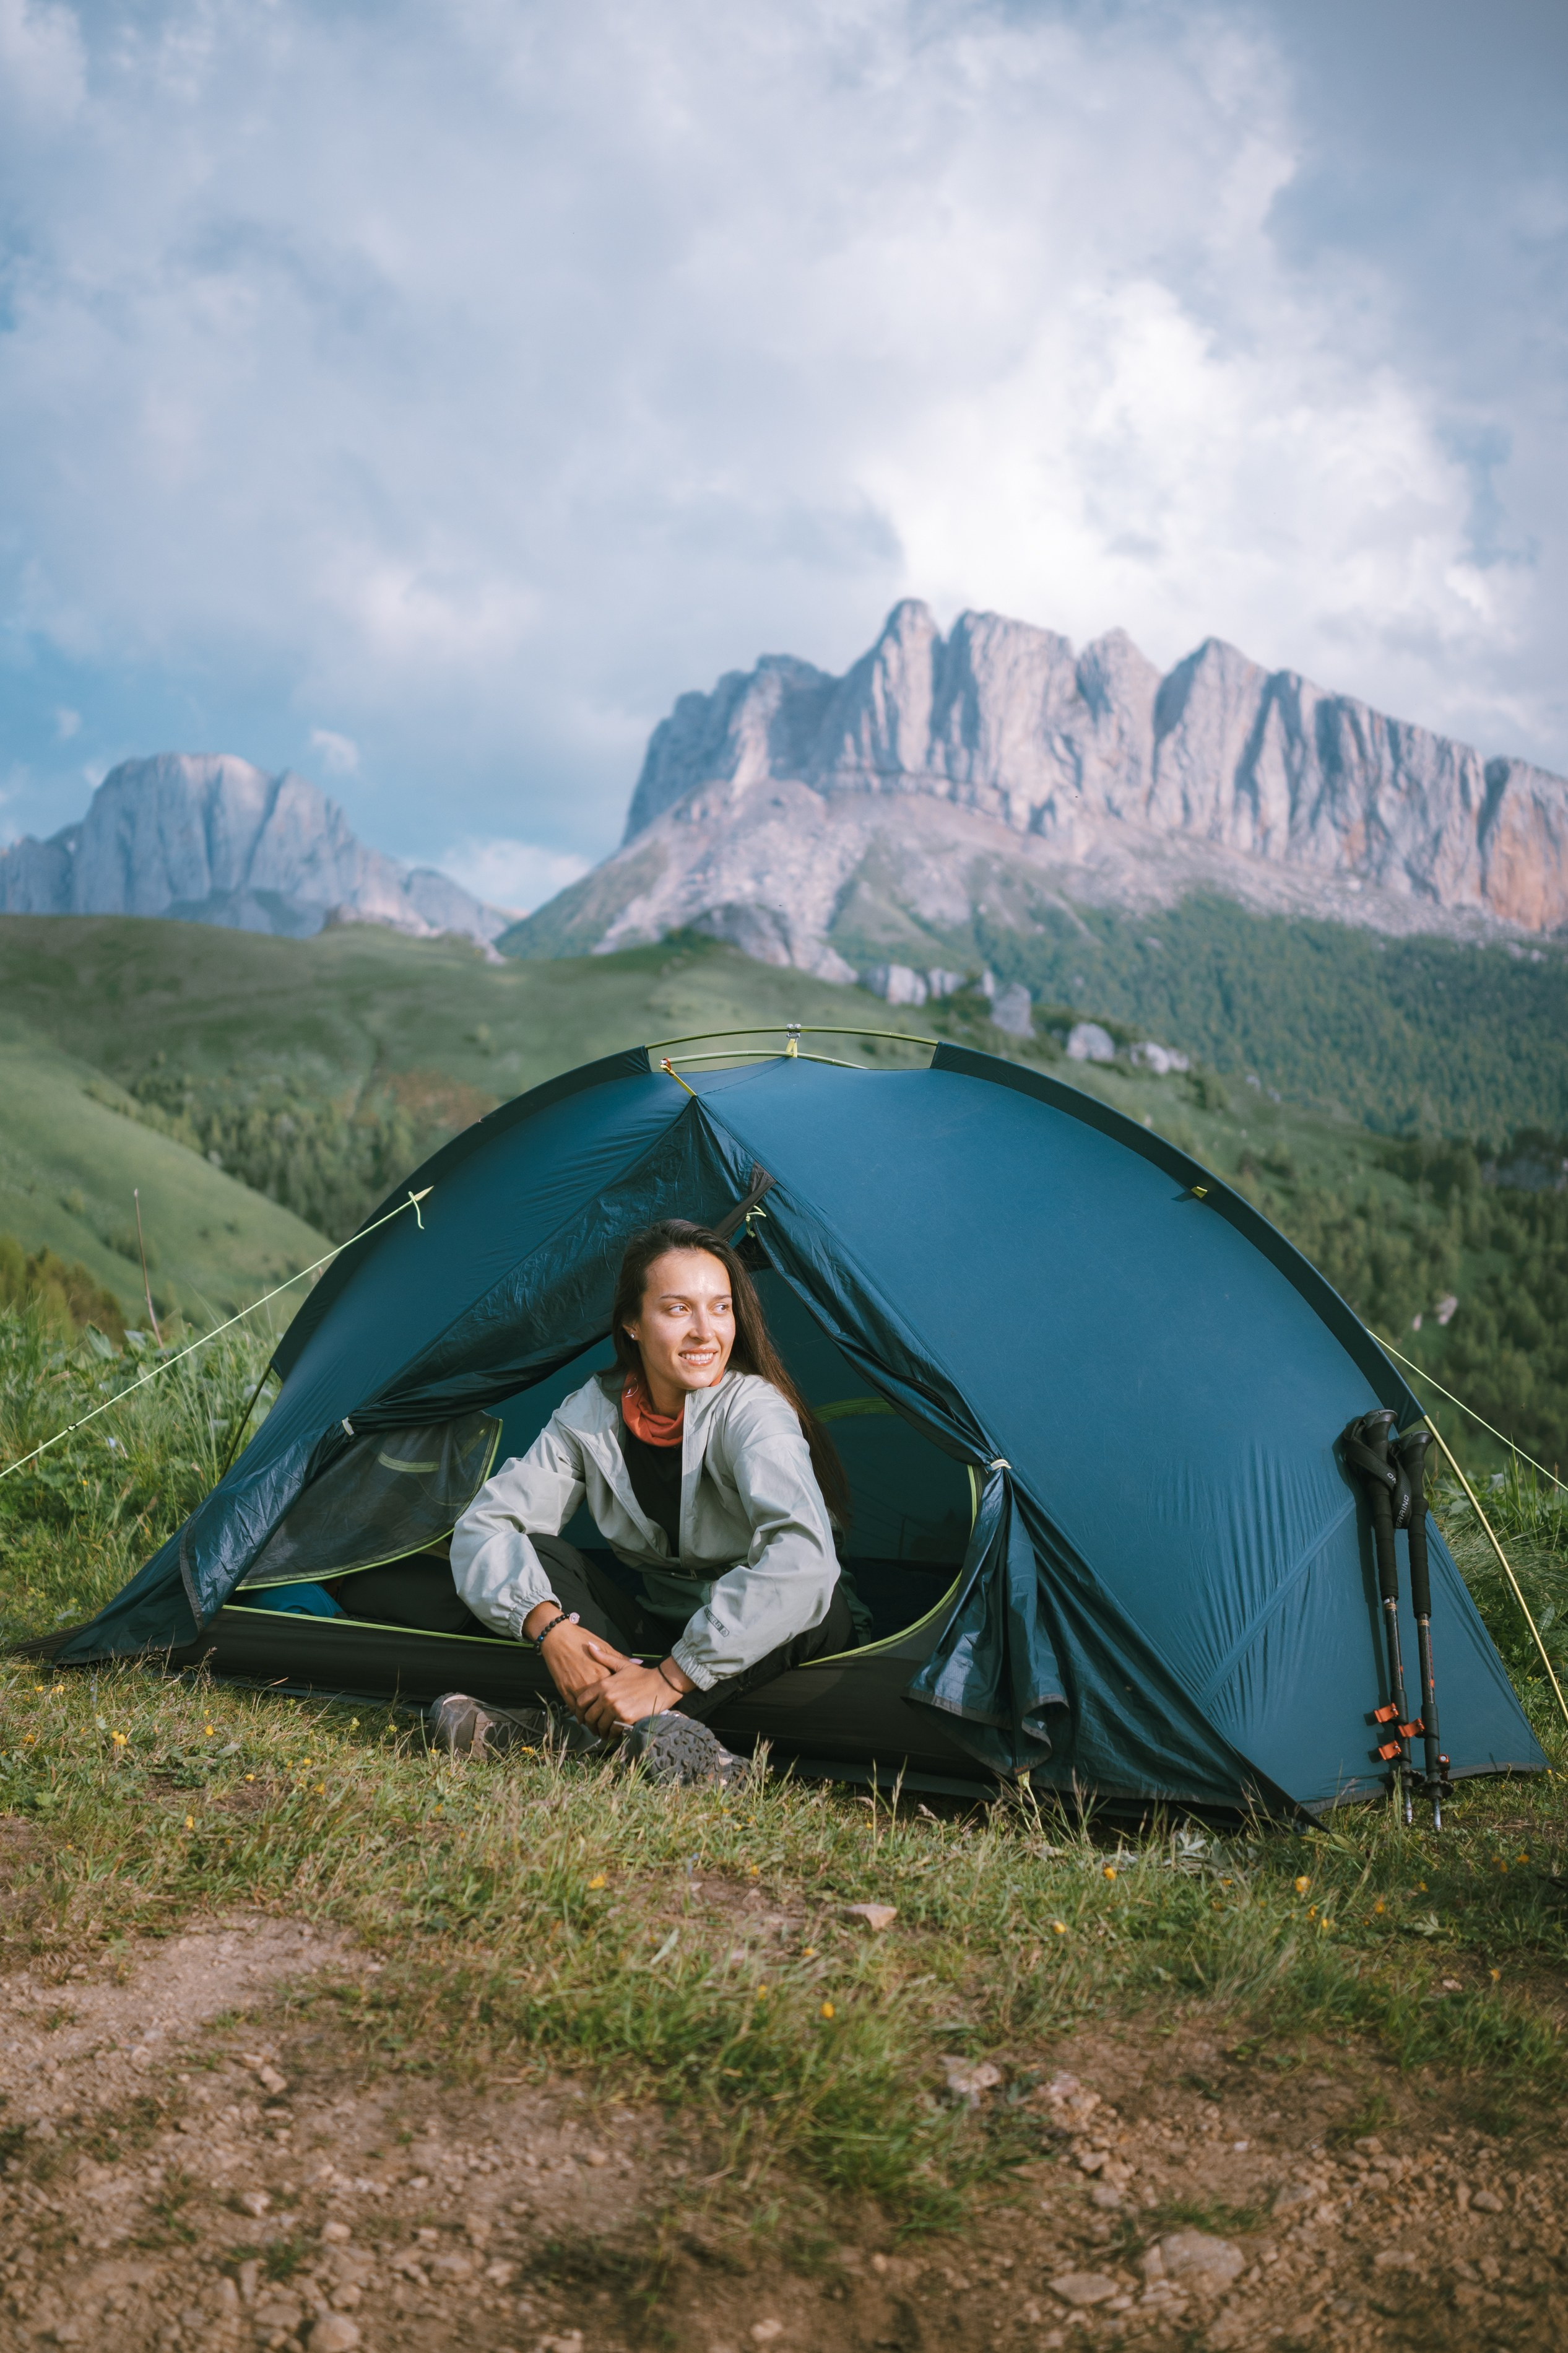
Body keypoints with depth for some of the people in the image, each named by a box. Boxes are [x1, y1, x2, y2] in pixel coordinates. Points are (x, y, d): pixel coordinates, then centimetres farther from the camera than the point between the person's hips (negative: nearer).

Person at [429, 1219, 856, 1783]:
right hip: (658, 1631, 4)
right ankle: (650, 1727, -35)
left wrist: (672, 1678, -40)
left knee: (818, 1604, -37)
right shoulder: (592, 1413, -8)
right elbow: (485, 1523, -9)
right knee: (532, 1551, -16)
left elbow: (801, 1556, -40)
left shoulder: (752, 1409, -24)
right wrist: (547, 1626, -29)